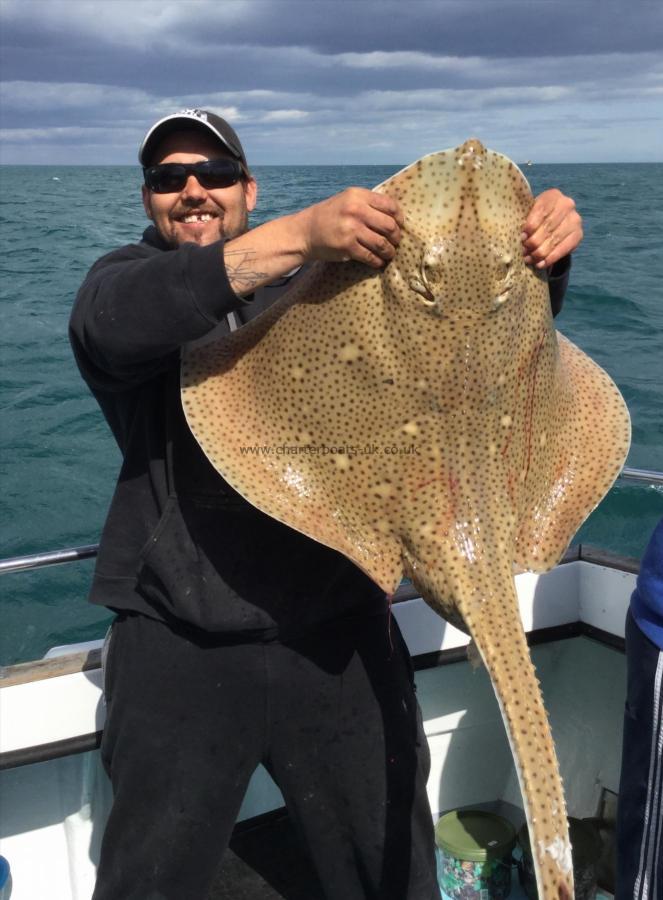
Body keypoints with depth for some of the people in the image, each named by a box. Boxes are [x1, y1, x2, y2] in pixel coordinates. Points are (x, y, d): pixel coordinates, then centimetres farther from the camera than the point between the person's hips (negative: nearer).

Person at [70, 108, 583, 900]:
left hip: (337, 631, 2)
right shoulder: (126, 279, 3)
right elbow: (116, 325, -23)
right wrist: (299, 234, -35)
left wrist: (544, 250, -16)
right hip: (181, 648, -1)